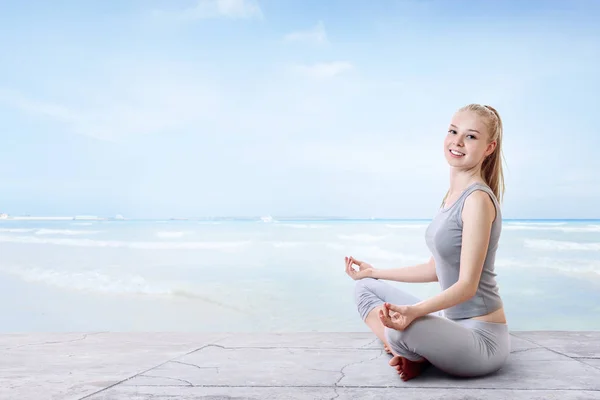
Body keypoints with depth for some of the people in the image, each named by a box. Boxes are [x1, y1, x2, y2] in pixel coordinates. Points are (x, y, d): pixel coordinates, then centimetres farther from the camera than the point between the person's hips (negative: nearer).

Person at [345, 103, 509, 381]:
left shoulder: (478, 199, -20)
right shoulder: (453, 195, 7)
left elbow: (467, 285, -23)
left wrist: (414, 311, -40)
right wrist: (376, 272, 20)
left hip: (481, 338, -9)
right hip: (452, 324, 9)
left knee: (403, 329, -36)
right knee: (366, 288, 12)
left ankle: (415, 356, -2)